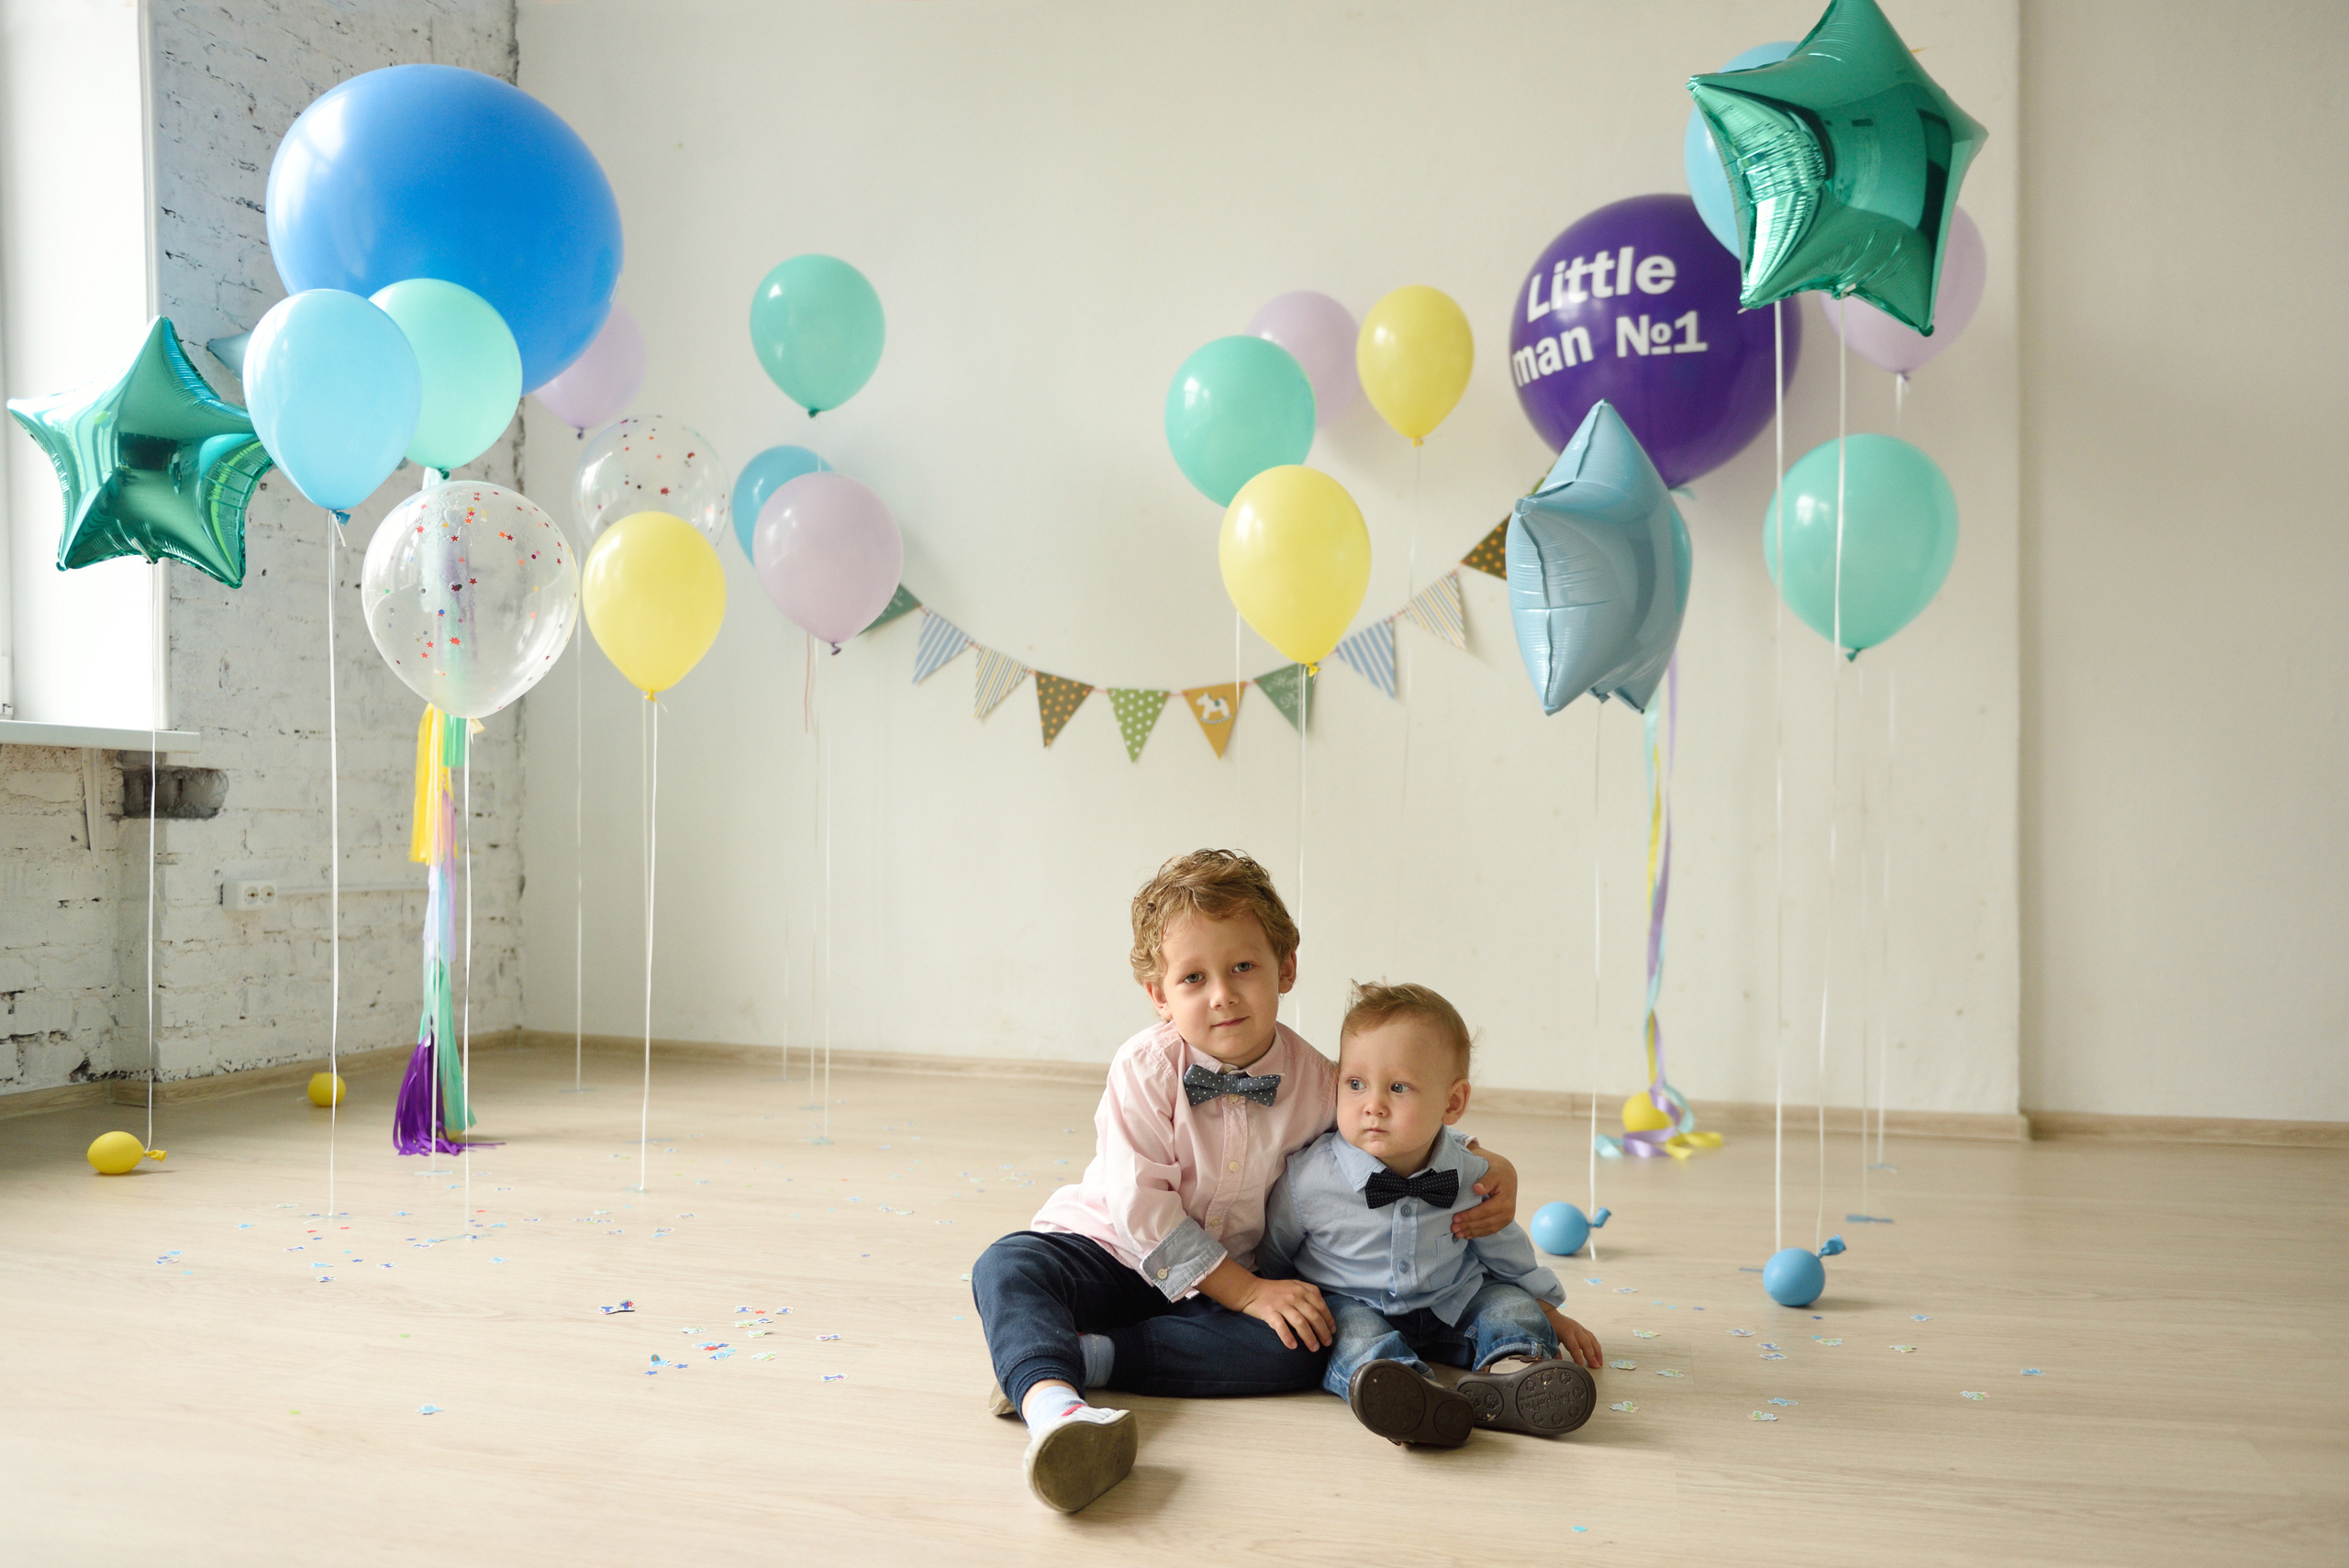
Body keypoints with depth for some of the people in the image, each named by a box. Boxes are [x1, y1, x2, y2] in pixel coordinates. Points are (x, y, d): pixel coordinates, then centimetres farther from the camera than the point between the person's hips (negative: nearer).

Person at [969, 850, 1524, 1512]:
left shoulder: (1315, 1082, -7)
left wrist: (1490, 1167, -11)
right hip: (1112, 1251, -2)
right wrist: (1247, 1291, -22)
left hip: (1227, 1280, 2)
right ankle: (1052, 1406, -57)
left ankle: (1085, 1355, -29)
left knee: (1302, 1352, -26)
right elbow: (1140, 1206, -19)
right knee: (1008, 1266, -30)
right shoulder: (1146, 1067, -16)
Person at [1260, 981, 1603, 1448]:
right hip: (1353, 1303, -3)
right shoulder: (1307, 1178, -21)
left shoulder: (1470, 1176, -12)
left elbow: (1501, 1244, 9)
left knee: (1511, 1300, -13)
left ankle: (1511, 1368, -42)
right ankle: (1404, 1390, -59)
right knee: (1350, 1324, -32)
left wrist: (1547, 1310, 17)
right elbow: (1270, 1255, 0)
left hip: (1449, 1309, 4)